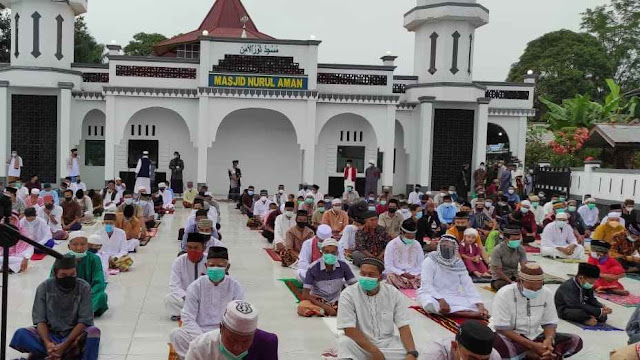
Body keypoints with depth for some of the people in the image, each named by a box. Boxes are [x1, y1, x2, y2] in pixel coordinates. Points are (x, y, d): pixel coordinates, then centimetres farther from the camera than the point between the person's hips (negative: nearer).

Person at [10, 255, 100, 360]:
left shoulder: (83, 287, -10)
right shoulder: (45, 287, -7)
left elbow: (84, 321, -14)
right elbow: (40, 320, -9)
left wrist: (64, 345, -26)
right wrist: (47, 343, -28)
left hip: (75, 334, -1)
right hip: (50, 333, 2)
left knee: (94, 331, -32)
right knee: (21, 334, -25)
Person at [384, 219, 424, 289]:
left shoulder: (417, 245, 11)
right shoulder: (391, 245, 0)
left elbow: (421, 265, 11)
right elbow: (388, 266, -5)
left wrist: (413, 275, -10)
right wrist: (403, 274, -17)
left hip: (413, 275, 3)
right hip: (396, 274, -2)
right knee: (391, 277, -36)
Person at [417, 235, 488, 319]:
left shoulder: (458, 264, 0)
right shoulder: (430, 261, -13)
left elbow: (469, 286, -7)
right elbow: (426, 285, -22)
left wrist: (480, 304, -22)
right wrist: (441, 300, -37)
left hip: (452, 297, 3)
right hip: (432, 296, -3)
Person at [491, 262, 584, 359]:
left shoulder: (547, 293, -2)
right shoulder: (505, 294, -16)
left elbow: (549, 323, 5)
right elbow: (501, 329, -17)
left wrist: (549, 340, -19)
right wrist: (532, 345, -24)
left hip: (535, 337, 5)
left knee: (575, 341, -11)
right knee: (495, 342, -40)